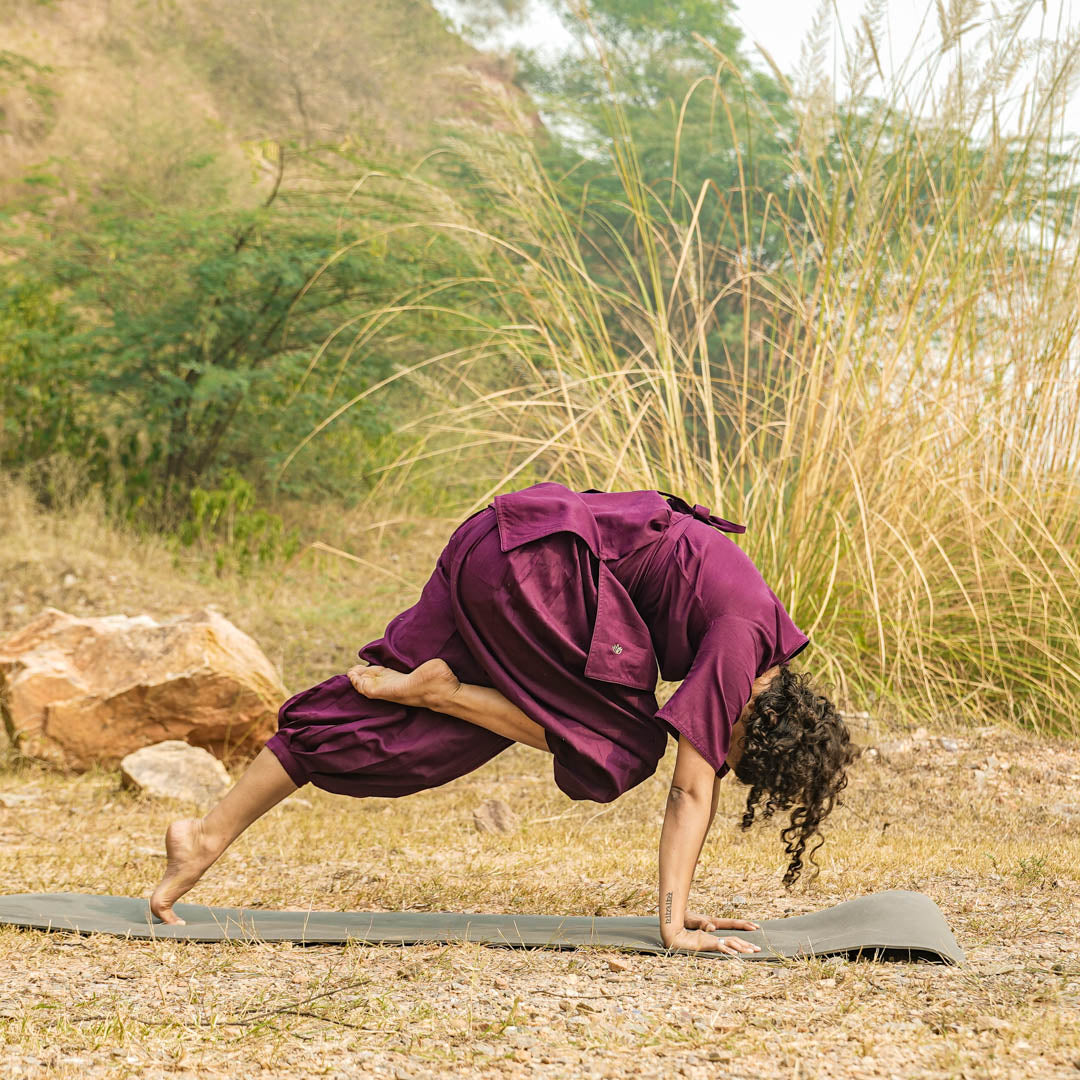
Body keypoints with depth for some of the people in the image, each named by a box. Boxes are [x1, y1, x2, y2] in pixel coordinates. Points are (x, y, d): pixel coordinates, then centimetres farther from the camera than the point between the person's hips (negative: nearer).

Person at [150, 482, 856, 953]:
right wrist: (674, 925, -12)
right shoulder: (740, 641, -12)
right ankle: (438, 689, -5)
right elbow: (693, 791, -14)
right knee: (620, 746, -6)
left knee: (370, 715, 9)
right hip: (537, 556, -9)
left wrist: (683, 905, 20)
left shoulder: (767, 653, 12)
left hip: (496, 554, 9)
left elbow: (708, 771, 19)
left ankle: (210, 834, 9)